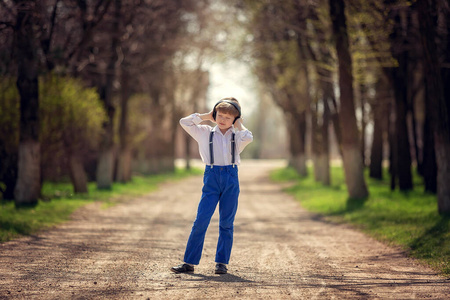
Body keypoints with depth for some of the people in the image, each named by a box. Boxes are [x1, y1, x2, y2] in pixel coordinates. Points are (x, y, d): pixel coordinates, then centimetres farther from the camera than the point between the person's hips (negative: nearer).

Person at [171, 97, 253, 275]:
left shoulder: (237, 136, 10)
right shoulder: (205, 133, 11)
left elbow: (248, 138, -12)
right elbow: (185, 122, 5)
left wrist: (238, 125, 3)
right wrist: (206, 116, 9)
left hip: (231, 179, 1)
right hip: (211, 178, -1)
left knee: (226, 223, 4)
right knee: (201, 221, -7)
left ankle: (222, 262, 12)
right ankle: (189, 262, -3)